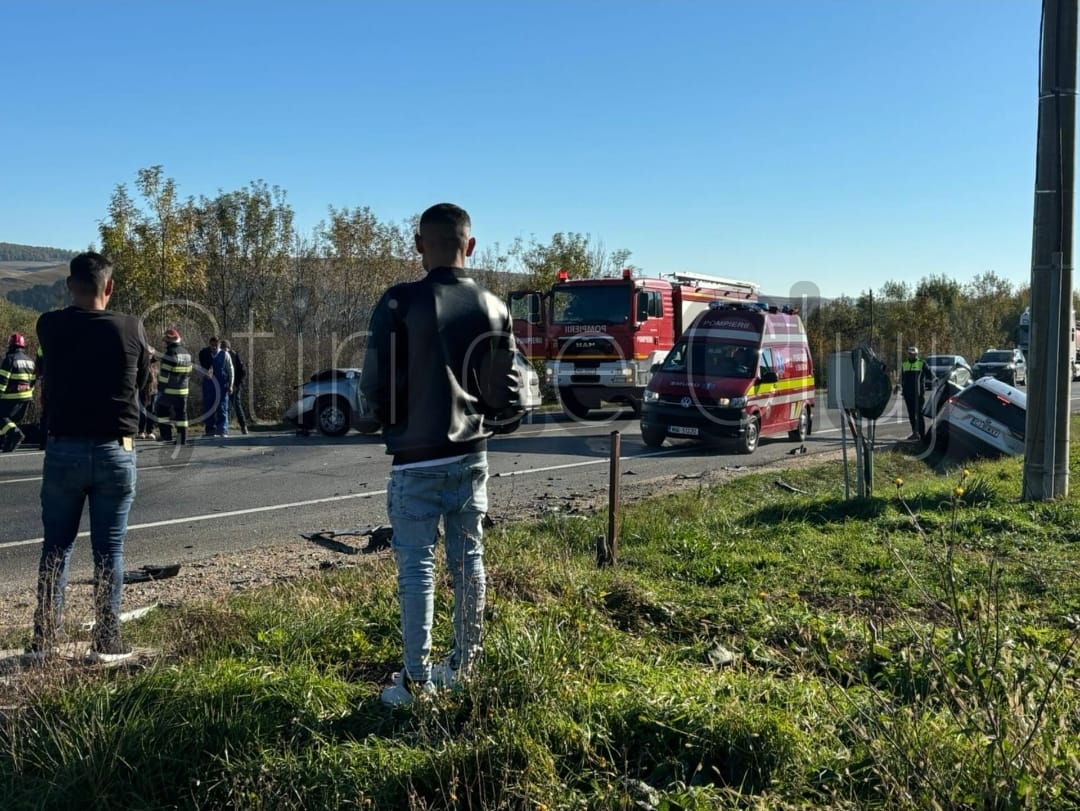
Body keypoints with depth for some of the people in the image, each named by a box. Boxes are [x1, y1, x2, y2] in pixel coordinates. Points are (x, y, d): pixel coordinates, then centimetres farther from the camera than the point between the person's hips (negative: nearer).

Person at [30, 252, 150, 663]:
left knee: (56, 547, 12)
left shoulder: (50, 326, -3)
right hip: (115, 452, -1)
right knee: (109, 550, 5)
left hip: (64, 450, 1)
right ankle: (106, 641, 8)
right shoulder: (130, 328, -6)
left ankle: (43, 640, 16)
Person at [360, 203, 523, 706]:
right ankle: (463, 665, 26)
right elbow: (507, 398, 3)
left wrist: (396, 422, 8)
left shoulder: (401, 302, -13)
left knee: (417, 566, 3)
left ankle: (417, 680, 10)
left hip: (417, 458, -5)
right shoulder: (493, 309, 2)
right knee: (468, 559, 14)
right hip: (472, 455, 5)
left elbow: (374, 386, -12)